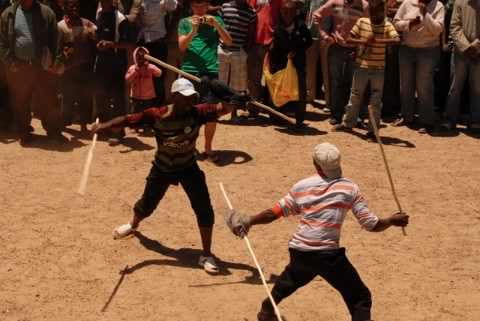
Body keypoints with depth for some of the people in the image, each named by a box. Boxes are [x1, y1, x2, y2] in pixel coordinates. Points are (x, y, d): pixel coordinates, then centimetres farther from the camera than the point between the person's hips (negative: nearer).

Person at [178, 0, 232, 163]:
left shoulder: (215, 20, 12)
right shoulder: (185, 22, 9)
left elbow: (229, 42, 2)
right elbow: (181, 46, -2)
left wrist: (216, 25, -12)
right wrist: (193, 31, -17)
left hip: (211, 71, 0)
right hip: (189, 70, 0)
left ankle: (208, 147, 11)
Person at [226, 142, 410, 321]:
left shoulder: (301, 187, 6)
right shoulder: (350, 188, -1)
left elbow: (273, 213, 11)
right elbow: (371, 225, -1)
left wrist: (249, 221, 26)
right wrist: (392, 220, 17)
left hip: (299, 251, 4)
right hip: (329, 255, -4)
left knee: (289, 281, 34)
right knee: (360, 299, 4)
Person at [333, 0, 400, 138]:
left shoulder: (387, 26, -8)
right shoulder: (361, 22, -1)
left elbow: (397, 40, -25)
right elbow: (349, 39, 0)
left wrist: (377, 40, -31)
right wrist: (363, 41, -17)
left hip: (378, 69, -2)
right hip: (361, 67, 2)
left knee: (376, 100, 5)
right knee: (355, 96, 15)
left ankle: (372, 130, 13)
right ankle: (348, 123, 29)